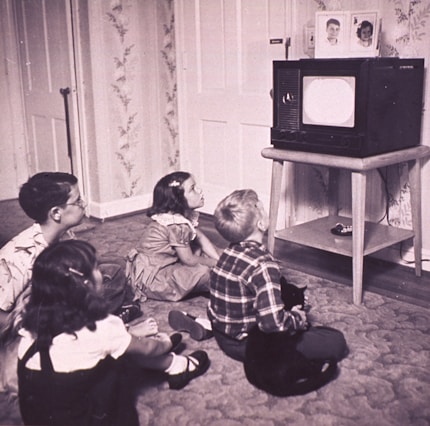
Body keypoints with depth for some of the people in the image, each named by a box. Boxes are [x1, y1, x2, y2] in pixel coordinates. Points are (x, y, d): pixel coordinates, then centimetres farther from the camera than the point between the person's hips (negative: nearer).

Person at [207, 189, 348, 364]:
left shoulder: (230, 251, -2)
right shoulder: (263, 265, -29)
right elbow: (274, 324, -35)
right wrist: (298, 318, -15)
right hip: (243, 346, -8)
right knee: (336, 342, -9)